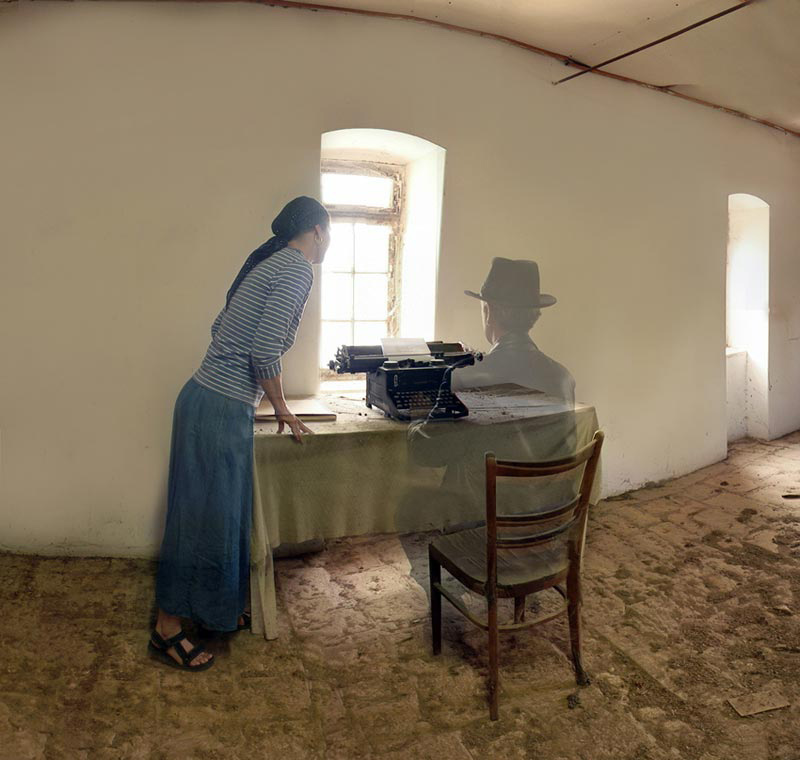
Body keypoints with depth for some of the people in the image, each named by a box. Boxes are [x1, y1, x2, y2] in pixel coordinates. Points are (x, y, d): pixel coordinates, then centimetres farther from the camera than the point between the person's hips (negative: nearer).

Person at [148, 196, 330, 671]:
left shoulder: (271, 263, 16)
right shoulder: (298, 270, -12)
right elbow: (264, 350, -20)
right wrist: (281, 406, -6)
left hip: (212, 398, 10)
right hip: (222, 409, -10)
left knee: (224, 513, 18)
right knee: (203, 515, 0)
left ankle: (216, 610, 33)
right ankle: (168, 630, 14)